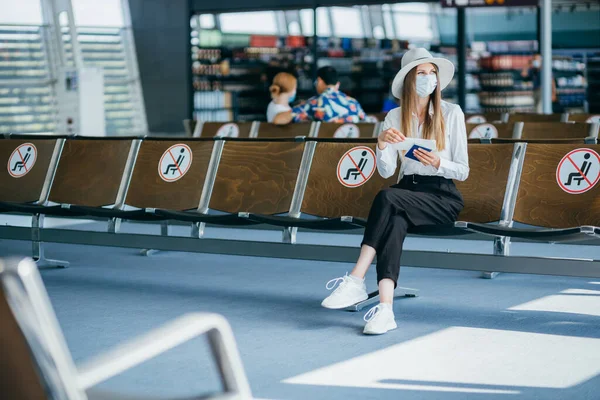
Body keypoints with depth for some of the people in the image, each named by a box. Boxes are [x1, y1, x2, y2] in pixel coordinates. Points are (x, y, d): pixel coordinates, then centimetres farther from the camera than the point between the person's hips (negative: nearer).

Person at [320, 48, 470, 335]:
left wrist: (437, 162, -19)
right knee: (395, 223, -35)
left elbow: (463, 171, 1)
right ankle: (385, 308, -48)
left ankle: (356, 281, -38)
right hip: (407, 191, 3)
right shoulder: (395, 117, 10)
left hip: (442, 196, -3)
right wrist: (381, 144, -17)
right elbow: (386, 171, 2)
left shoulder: (452, 113, 1)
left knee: (387, 197, -33)